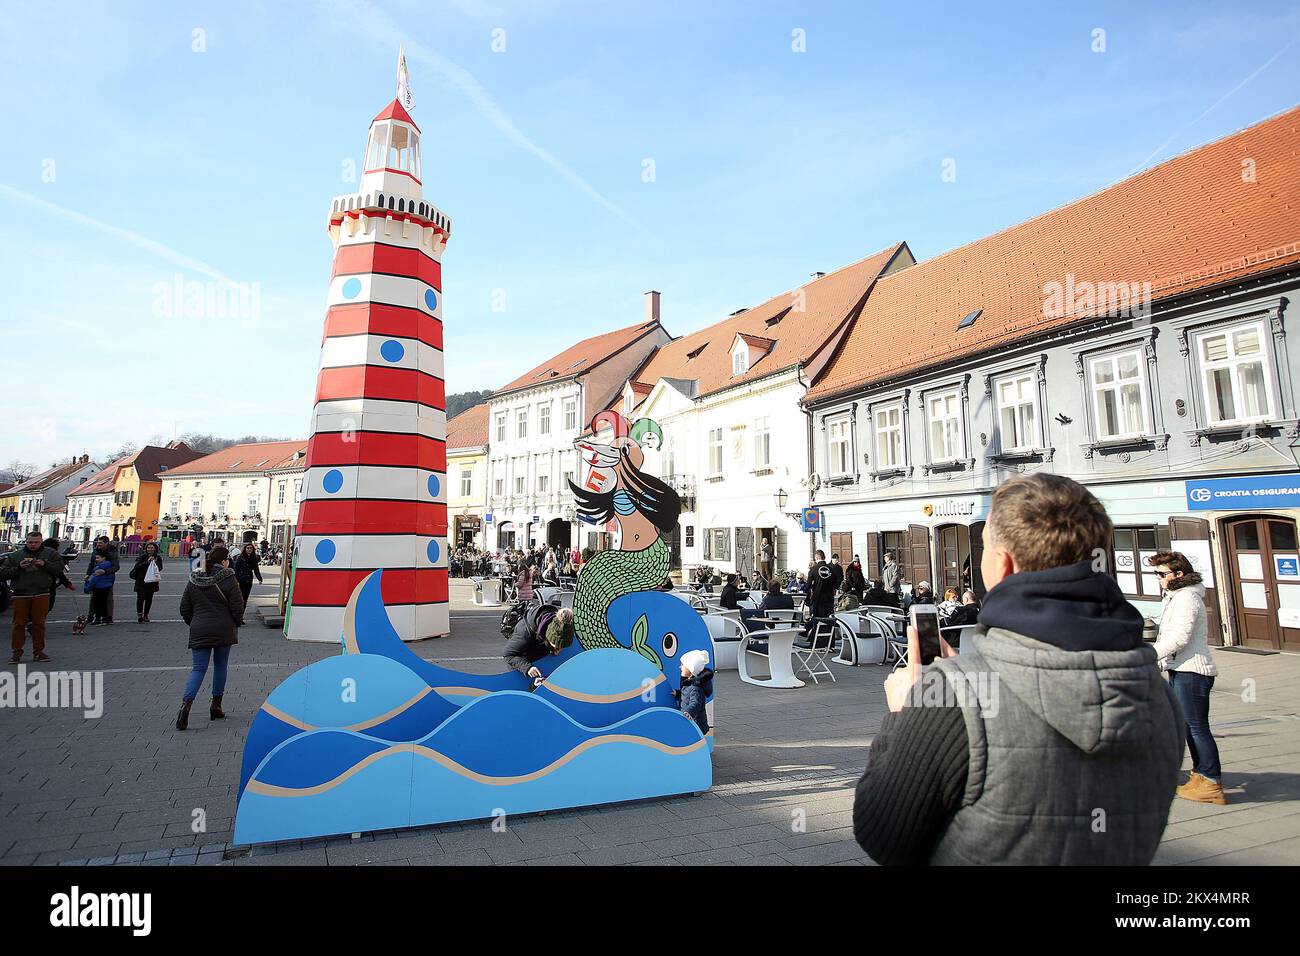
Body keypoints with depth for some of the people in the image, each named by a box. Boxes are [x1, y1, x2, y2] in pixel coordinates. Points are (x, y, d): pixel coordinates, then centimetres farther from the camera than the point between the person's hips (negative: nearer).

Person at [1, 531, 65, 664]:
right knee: (19, 624, 2)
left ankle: (38, 651, 13)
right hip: (20, 595, 0)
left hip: (41, 594, 0)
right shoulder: (15, 555, 7)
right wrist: (18, 567, -12)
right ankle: (17, 652, 11)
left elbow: (60, 567, -2)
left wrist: (44, 564, -16)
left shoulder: (50, 553, 7)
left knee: (39, 623, 4)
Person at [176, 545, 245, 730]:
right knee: (220, 666, 12)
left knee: (198, 669, 5)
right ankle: (216, 707, 17)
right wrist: (236, 623, 9)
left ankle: (186, 703, -17)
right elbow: (237, 606, -9)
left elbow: (184, 608, 11)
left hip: (199, 631, 3)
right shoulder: (228, 579, -9)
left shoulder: (194, 580, 5)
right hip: (224, 630, -3)